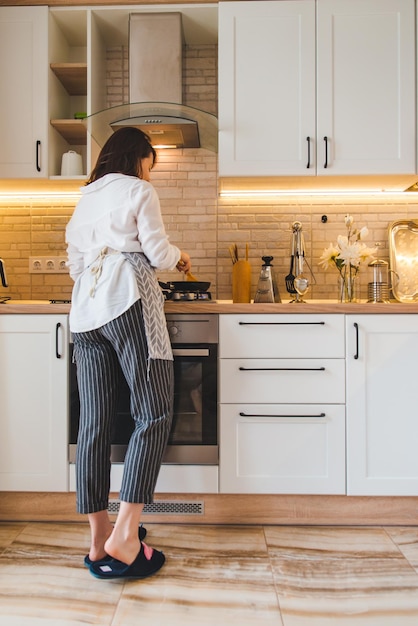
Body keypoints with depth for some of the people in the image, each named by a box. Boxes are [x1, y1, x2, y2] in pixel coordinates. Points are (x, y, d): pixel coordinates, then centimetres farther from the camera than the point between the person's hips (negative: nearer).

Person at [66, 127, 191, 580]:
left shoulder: (85, 199, 27)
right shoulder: (139, 191, 8)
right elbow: (157, 252, -1)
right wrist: (179, 258, 19)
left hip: (84, 311, 7)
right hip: (127, 302, -7)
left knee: (93, 422, 3)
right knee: (153, 415, -5)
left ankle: (99, 539, 11)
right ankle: (124, 535, -10)